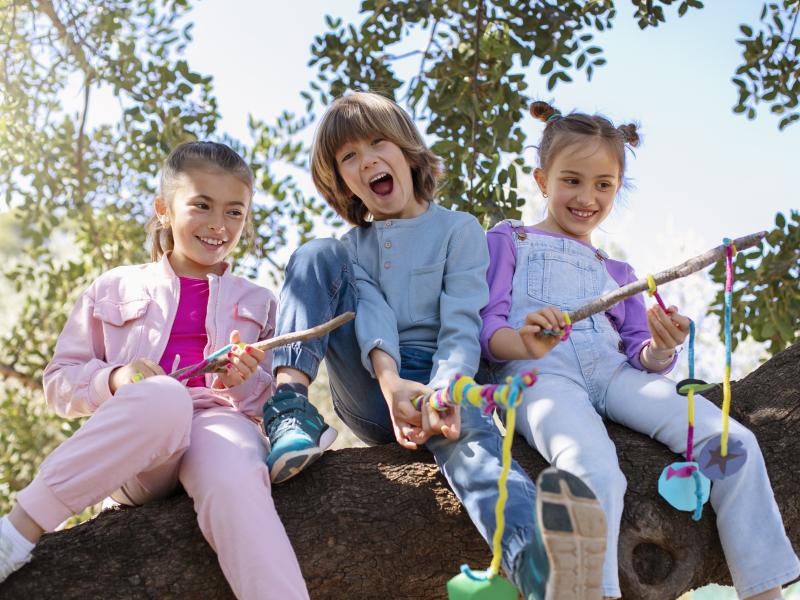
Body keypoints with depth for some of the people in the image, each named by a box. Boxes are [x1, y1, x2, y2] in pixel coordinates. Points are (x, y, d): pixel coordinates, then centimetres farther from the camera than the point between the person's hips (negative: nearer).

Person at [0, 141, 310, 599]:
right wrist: (113, 381, -6)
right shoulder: (115, 288, 20)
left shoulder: (258, 303, 24)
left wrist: (249, 382, -3)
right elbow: (60, 381, 16)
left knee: (233, 479, -39)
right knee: (163, 395, -39)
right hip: (128, 455, -1)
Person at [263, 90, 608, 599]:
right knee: (316, 255, -8)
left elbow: (462, 326, -6)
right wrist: (392, 382, -27)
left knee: (465, 428, -41)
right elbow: (371, 313, -5)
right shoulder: (350, 249, 18)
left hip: (440, 380, -3)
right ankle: (290, 397, -28)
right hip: (373, 390, 3)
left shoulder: (459, 230, 9)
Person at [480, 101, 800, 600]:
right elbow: (487, 330, 3)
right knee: (595, 471, -39)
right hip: (538, 372, -4)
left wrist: (659, 350, -7)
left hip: (611, 370, 5)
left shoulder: (616, 272, 31)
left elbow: (638, 352, 20)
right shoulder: (508, 242, 17)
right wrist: (525, 343, -22)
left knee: (733, 441, -19)